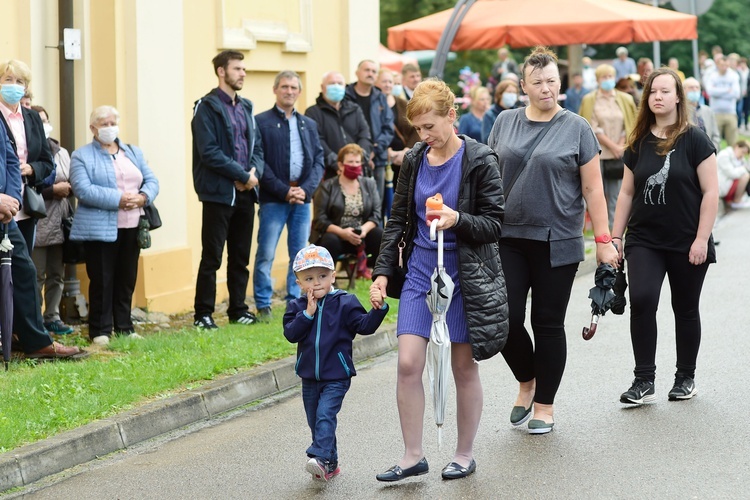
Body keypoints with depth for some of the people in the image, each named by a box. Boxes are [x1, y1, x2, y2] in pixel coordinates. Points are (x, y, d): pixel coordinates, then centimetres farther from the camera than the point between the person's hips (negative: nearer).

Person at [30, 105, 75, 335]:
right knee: (36, 275, -4)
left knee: (56, 274, 11)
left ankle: (52, 317, 20)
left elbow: (73, 184, 18)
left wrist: (67, 189, -4)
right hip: (37, 223, -6)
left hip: (60, 223, 6)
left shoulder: (62, 152, 13)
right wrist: (53, 191, -16)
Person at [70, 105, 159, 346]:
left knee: (127, 280, 9)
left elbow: (151, 181, 11)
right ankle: (100, 331, 4)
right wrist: (118, 199, -20)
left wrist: (143, 197, -12)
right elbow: (83, 190, -14)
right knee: (102, 280, -2)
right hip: (100, 228, -5)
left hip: (131, 227, 5)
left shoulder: (133, 153, 17)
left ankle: (124, 327, 17)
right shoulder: (82, 156, -1)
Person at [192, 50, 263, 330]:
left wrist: (255, 172, -5)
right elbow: (209, 151, -17)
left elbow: (257, 146, 15)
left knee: (241, 257, 12)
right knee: (212, 257, -3)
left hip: (245, 192, 7)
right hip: (219, 192, -7)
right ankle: (203, 314, 2)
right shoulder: (207, 107, -8)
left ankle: (238, 309, 21)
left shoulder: (245, 107, 15)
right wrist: (242, 175, -16)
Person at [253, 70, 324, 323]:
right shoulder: (262, 122, -1)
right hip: (273, 198, -5)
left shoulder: (309, 125, 16)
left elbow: (319, 161, 11)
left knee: (300, 254, 7)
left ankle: (295, 301, 16)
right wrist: (284, 191, -12)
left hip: (302, 198, 5)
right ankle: (263, 306, 1)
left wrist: (306, 189, -6)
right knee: (266, 255, -5)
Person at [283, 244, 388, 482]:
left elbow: (364, 326, -9)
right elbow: (290, 333, -9)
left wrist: (378, 310, -24)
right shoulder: (297, 307, 3)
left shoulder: (345, 303, -4)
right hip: (309, 376, 5)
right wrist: (307, 313, -17)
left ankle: (320, 458, -27)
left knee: (325, 415, -20)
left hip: (336, 376, -4)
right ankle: (330, 464, 23)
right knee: (315, 421, 11)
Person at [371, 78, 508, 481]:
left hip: (464, 273, -4)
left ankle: (464, 454, 21)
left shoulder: (479, 160, -9)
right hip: (420, 269, 4)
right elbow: (398, 221, 11)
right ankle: (413, 456, 6)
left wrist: (458, 220, -27)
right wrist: (382, 272, 3)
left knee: (464, 367, 6)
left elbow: (495, 224, -8)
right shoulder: (414, 160, 5)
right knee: (407, 363, -5)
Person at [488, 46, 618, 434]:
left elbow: (592, 188, -2)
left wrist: (603, 240, -6)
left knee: (548, 323, 4)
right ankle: (526, 382, 24)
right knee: (505, 319, -4)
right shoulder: (506, 123, 7)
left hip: (556, 242, -2)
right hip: (509, 239, 2)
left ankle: (544, 405, 18)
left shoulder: (576, 128, -1)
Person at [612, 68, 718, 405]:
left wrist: (702, 239, -13)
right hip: (644, 240, 2)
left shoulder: (694, 140, -6)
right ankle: (644, 381, -9)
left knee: (685, 310, 9)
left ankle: (686, 378, 25)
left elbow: (710, 191, -8)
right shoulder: (638, 143, 5)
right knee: (641, 301, -15)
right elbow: (627, 193, 11)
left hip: (686, 244, -2)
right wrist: (615, 237, 8)